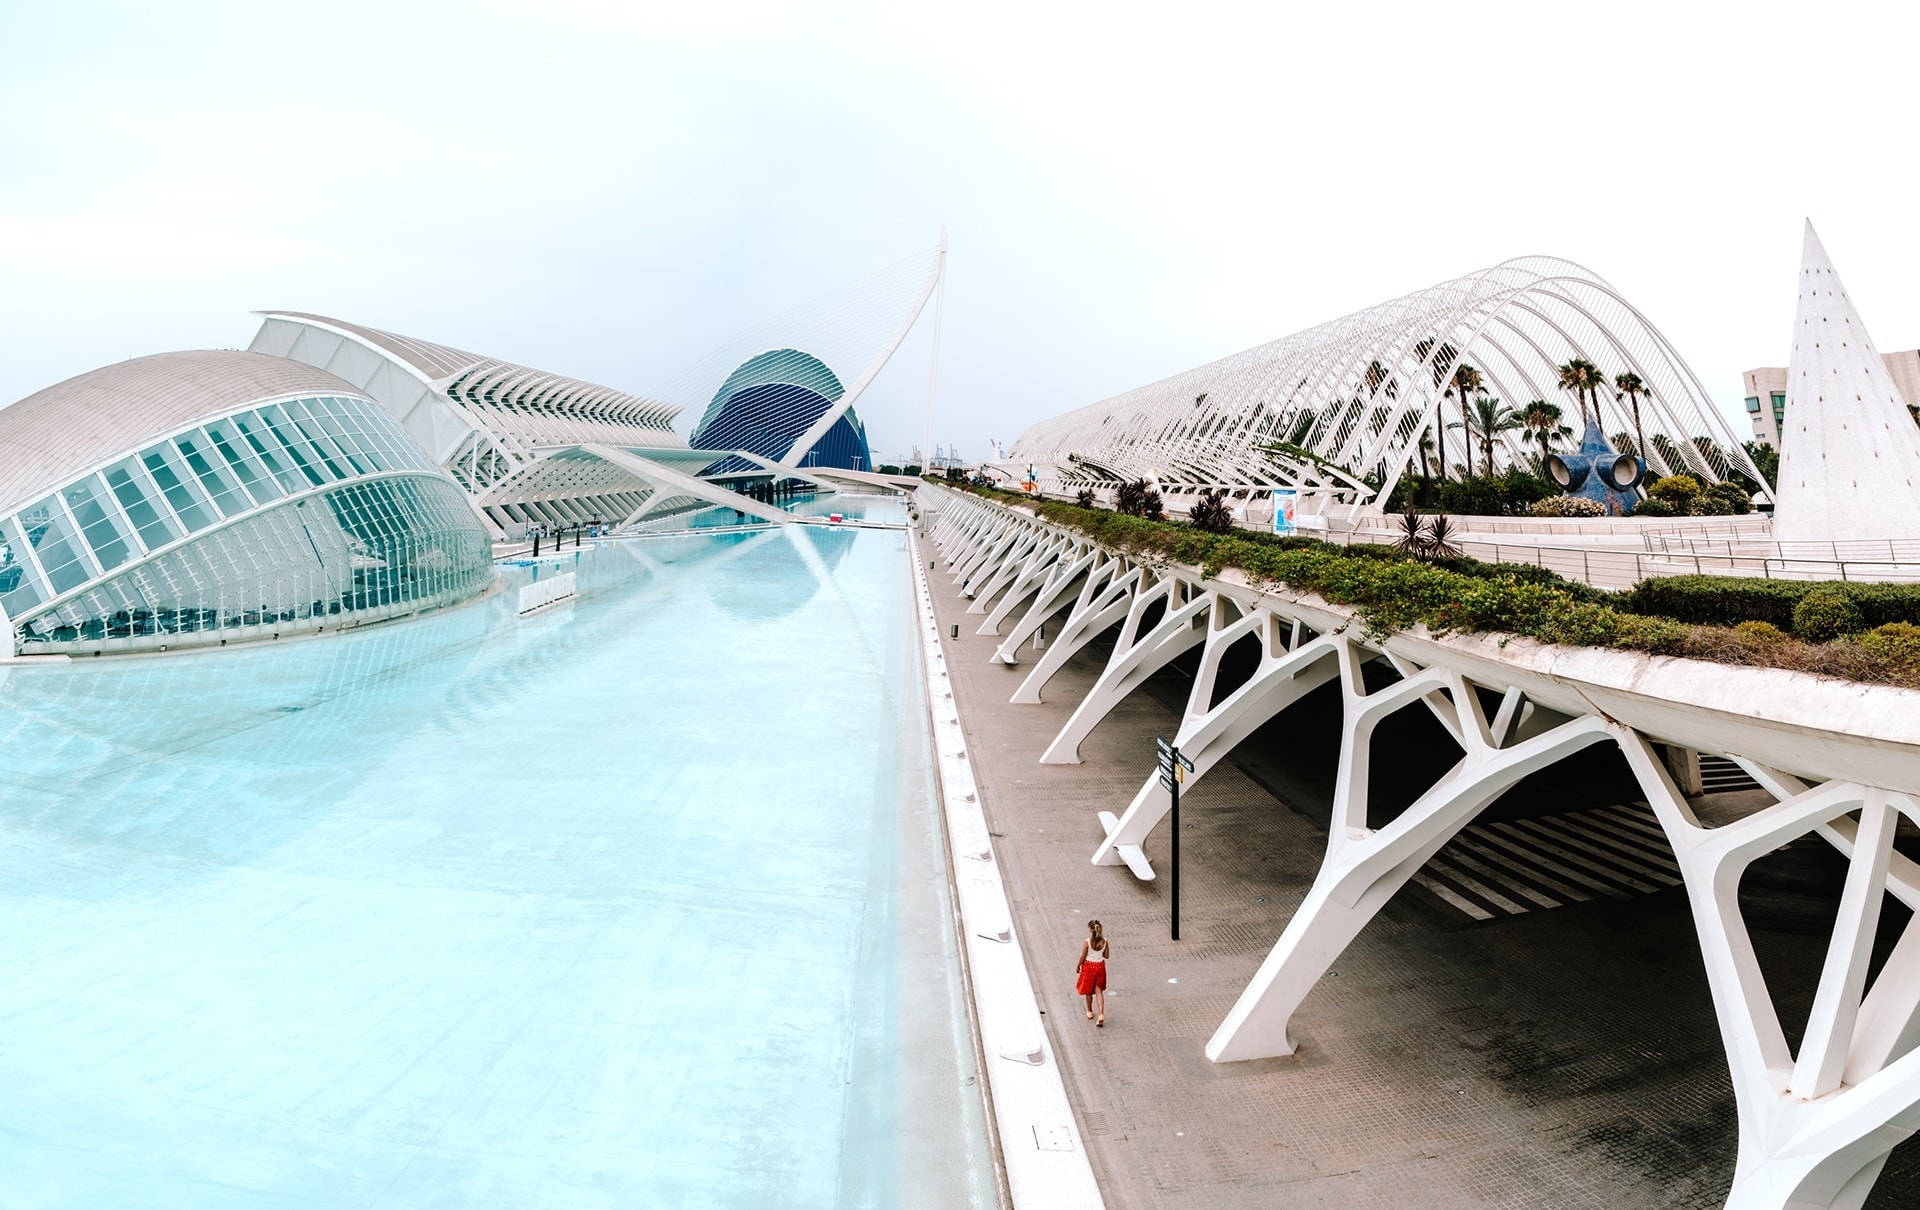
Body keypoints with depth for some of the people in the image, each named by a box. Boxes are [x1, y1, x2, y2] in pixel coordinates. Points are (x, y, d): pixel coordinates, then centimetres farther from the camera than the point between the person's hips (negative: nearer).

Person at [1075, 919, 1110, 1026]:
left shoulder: (1087, 942, -22)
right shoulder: (1105, 941, -12)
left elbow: (1082, 956, -13)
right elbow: (1107, 956, -1)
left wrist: (1078, 966, 2)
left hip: (1089, 966, -3)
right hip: (1100, 966, 3)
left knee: (1088, 990, 18)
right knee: (1099, 990, 12)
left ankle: (1090, 1012, 34)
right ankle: (1101, 1014, 1)